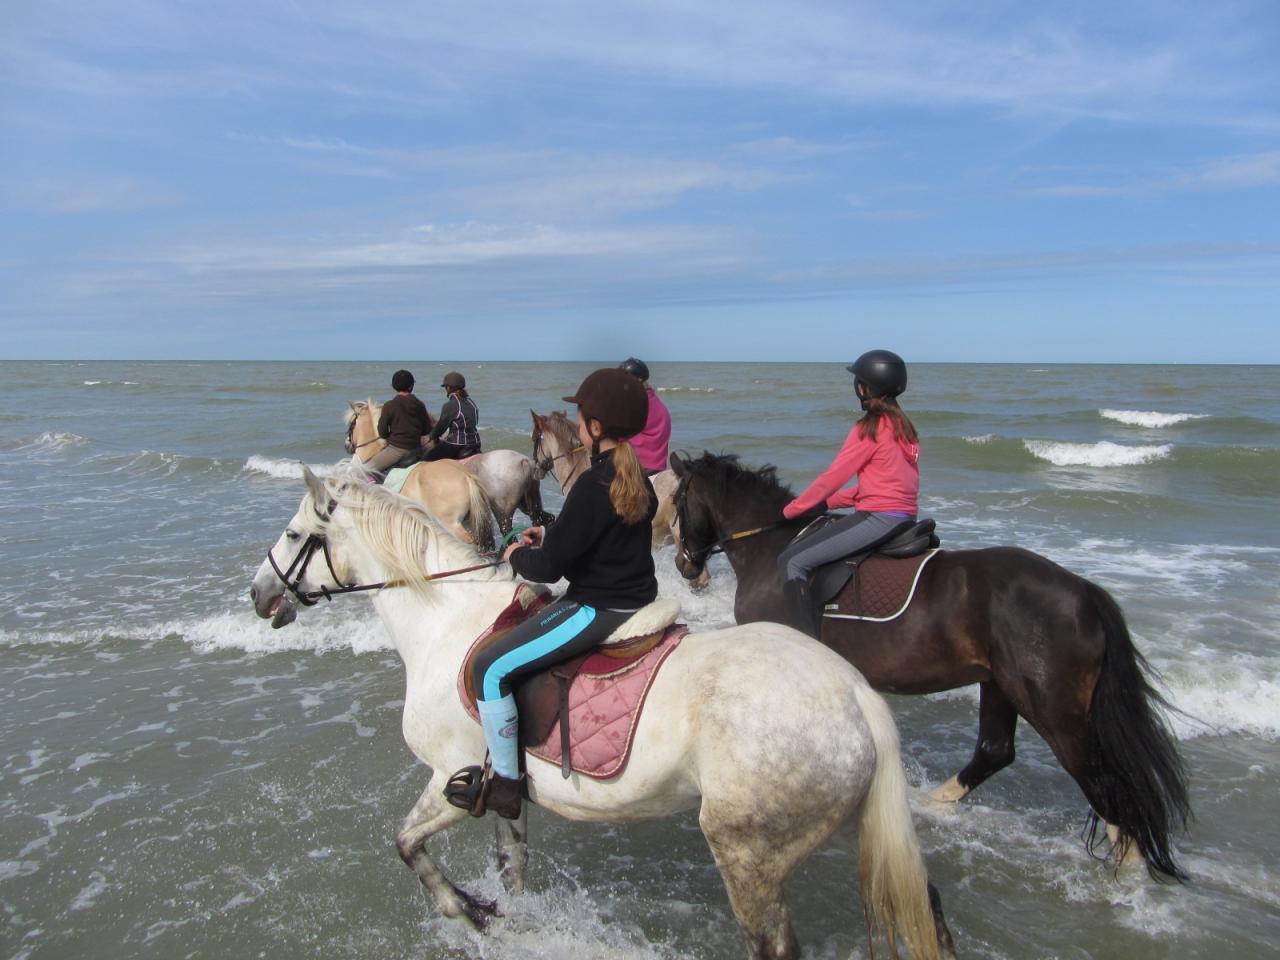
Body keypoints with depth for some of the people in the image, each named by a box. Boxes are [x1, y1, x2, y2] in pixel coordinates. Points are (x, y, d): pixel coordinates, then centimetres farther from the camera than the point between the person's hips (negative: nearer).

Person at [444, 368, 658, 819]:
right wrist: (550, 535, 13)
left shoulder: (593, 486, -23)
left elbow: (549, 567, -20)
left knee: (490, 668, -7)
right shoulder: (638, 481, 5)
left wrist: (519, 556, 1)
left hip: (596, 610, -10)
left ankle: (504, 782, 2)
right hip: (636, 599, 10)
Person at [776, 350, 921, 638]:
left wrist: (790, 510, 2)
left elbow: (831, 478, -10)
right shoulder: (904, 426, 14)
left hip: (879, 518, -10)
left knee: (792, 562, -11)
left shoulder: (870, 428, -12)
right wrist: (828, 502, 15)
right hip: (905, 516, 10)